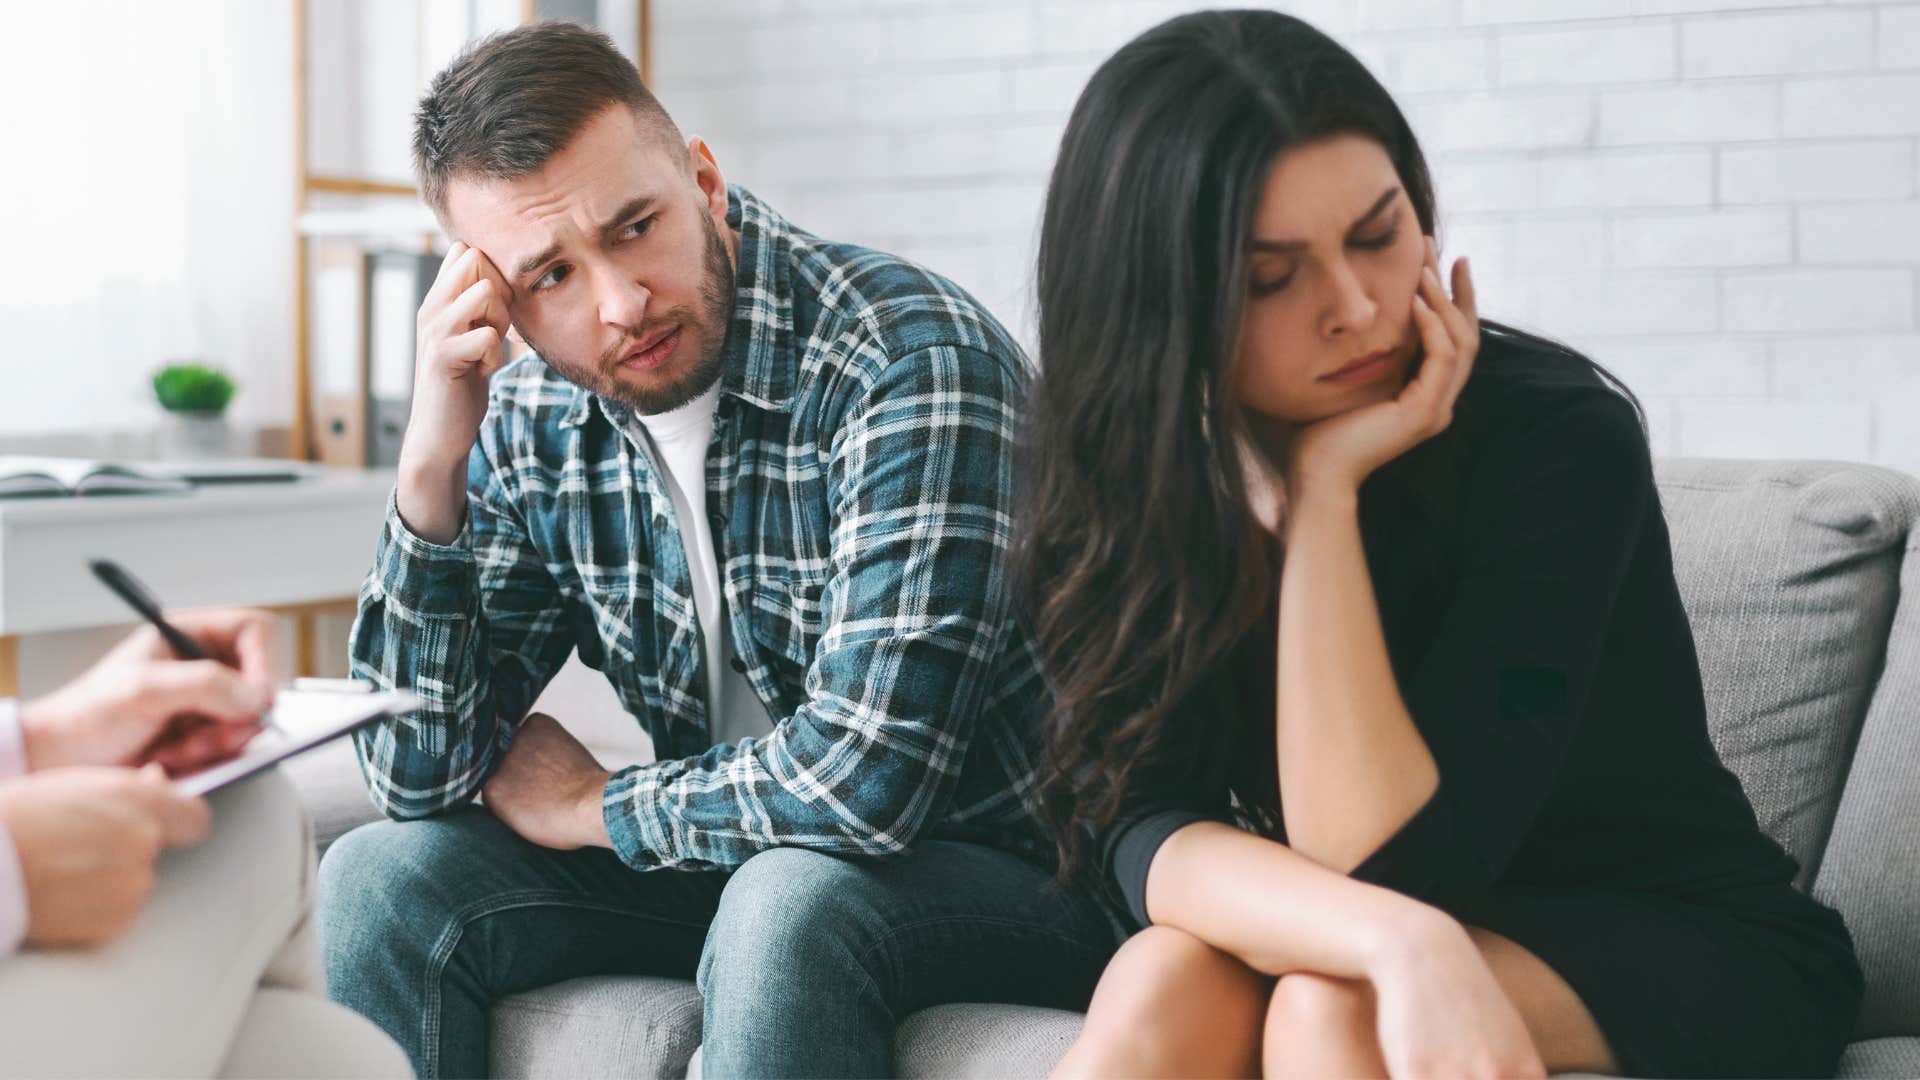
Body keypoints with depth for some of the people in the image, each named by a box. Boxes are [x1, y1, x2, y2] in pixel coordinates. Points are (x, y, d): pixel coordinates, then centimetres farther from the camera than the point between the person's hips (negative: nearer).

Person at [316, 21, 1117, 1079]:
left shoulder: (916, 360, -24)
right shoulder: (533, 423, -3)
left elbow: (865, 773, -31)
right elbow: (421, 780, -4)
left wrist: (591, 805, -13)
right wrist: (431, 466, -16)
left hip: (1001, 867, -6)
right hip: (724, 865, 6)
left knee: (789, 901, -36)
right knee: (378, 879, -11)